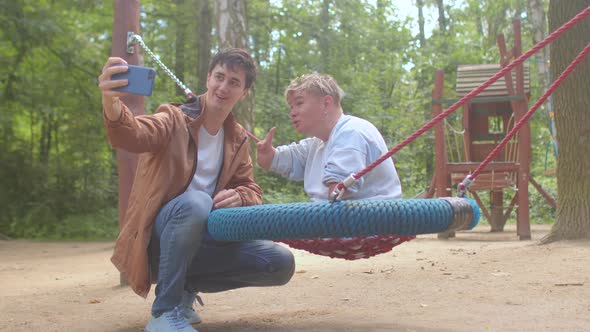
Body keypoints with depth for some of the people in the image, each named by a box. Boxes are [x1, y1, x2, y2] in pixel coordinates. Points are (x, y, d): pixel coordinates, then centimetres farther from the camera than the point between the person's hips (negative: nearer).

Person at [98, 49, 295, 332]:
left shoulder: (238, 138, 8)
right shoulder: (175, 119, -10)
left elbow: (251, 191, 9)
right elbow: (134, 135, -31)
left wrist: (238, 198, -18)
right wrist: (112, 105, -55)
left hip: (202, 240, 6)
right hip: (157, 240, -5)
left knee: (281, 264, -10)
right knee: (196, 202, -37)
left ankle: (187, 287, 8)